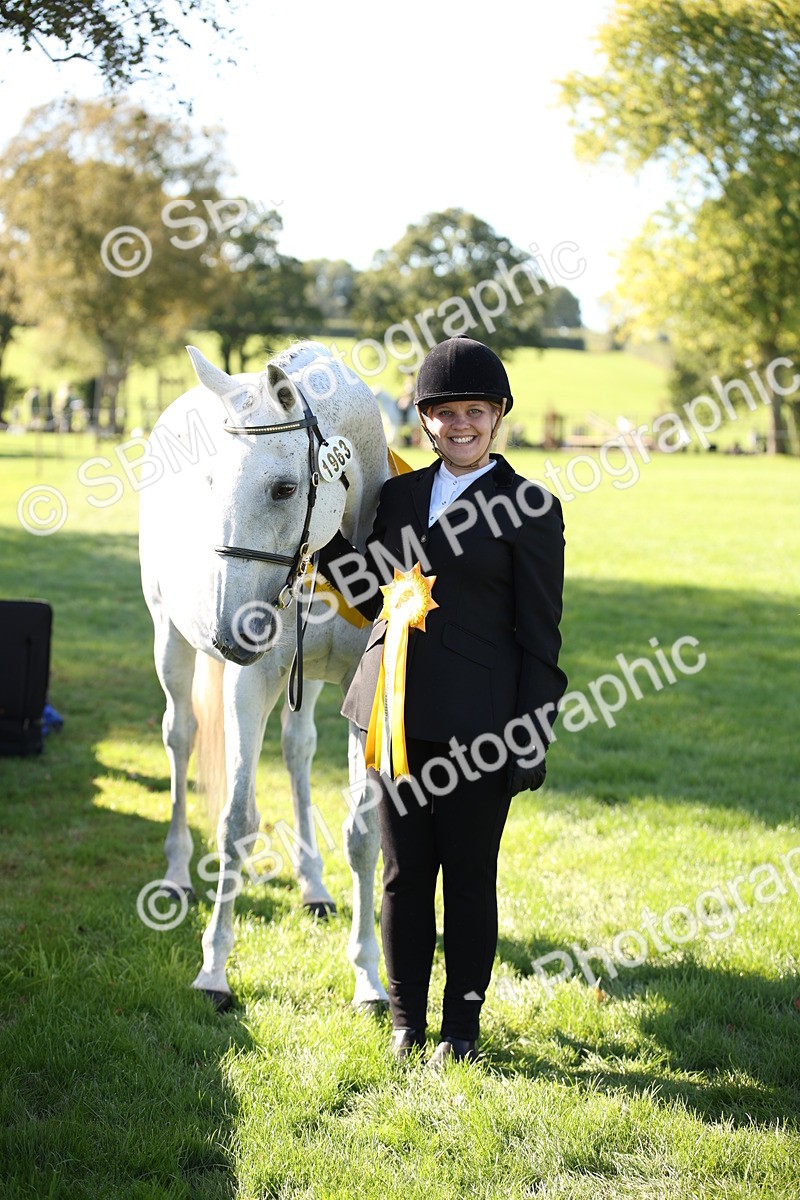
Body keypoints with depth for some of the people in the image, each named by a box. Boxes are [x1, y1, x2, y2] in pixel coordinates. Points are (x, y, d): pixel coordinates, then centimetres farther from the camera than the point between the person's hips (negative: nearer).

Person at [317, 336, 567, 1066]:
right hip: (399, 714, 4)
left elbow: (538, 636, -5)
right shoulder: (400, 494, 12)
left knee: (469, 877, 6)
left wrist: (532, 740, -9)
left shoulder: (529, 508, -3)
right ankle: (406, 1021, 25)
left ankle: (463, 1025, 21)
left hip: (477, 720, -4)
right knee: (404, 874, 11)